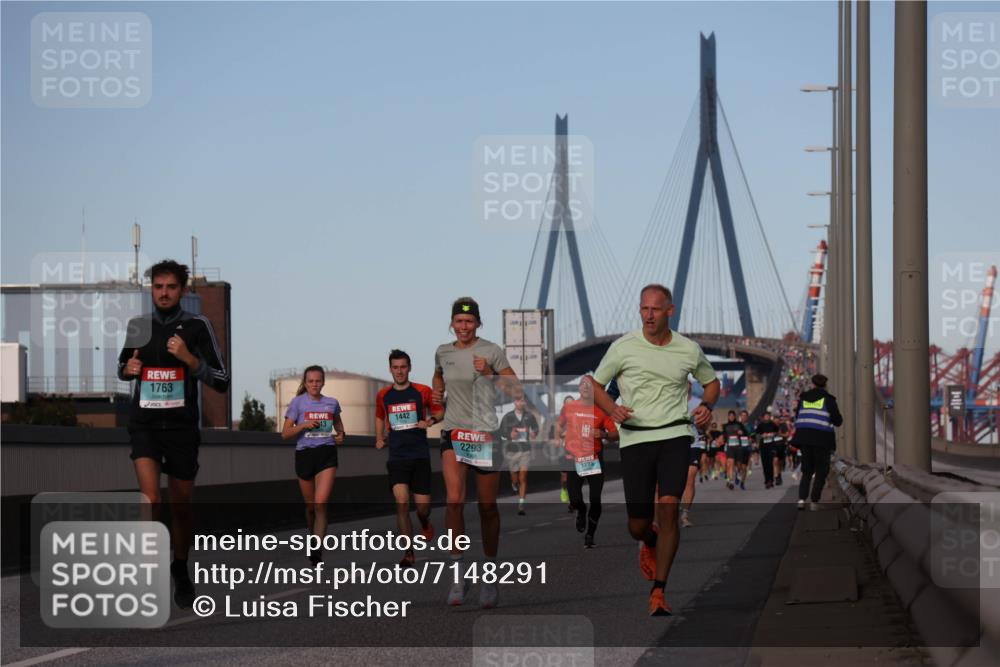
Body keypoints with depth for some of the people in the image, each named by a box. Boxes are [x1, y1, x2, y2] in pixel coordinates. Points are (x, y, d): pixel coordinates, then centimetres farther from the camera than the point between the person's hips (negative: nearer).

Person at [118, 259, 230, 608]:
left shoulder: (197, 326, -5)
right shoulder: (137, 325, 5)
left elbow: (222, 382, -6)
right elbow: (124, 366, 23)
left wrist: (189, 358, -20)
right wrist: (127, 368, -1)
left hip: (182, 426, -1)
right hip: (144, 425, 1)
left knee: (181, 507, 11)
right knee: (150, 500, -21)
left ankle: (181, 570, 35)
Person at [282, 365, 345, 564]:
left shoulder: (332, 403, 7)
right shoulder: (298, 403, 1)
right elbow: (285, 433, -1)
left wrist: (341, 434, 9)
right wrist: (303, 425, -16)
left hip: (327, 454, 0)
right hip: (304, 454, 0)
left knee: (320, 504, -16)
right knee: (310, 506, 12)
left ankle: (317, 549, -20)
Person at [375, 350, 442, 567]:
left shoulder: (423, 391, 0)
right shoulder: (383, 395, 7)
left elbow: (439, 411, 11)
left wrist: (430, 420, -10)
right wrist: (379, 438, 12)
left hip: (420, 456, -1)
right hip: (397, 457, 1)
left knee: (423, 506, -1)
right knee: (401, 502, -15)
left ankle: (425, 522, 39)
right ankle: (409, 553, -8)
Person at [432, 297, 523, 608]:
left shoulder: (491, 351, -4)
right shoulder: (443, 352, 8)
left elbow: (517, 391, -8)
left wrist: (490, 372, -20)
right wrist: (436, 392, 12)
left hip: (485, 433, -2)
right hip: (454, 432, 2)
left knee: (487, 506, 4)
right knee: (454, 500, -16)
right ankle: (458, 574, -9)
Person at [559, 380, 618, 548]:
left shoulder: (601, 410, 1)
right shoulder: (569, 407, 4)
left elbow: (615, 434, 2)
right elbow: (560, 426, 22)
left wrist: (604, 434, -17)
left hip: (595, 460, 0)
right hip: (574, 459, 0)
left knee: (595, 501, -4)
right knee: (575, 500, -11)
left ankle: (590, 535, 15)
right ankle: (581, 512, 27)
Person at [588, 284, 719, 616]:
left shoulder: (689, 350, 5)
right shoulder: (623, 347, -1)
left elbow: (711, 381, 22)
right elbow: (595, 384, 10)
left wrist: (707, 406, 2)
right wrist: (613, 409, -9)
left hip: (675, 436, 0)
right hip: (635, 438, 0)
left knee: (668, 508, -19)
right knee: (637, 525, -1)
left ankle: (658, 592, -12)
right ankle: (649, 542, 40)